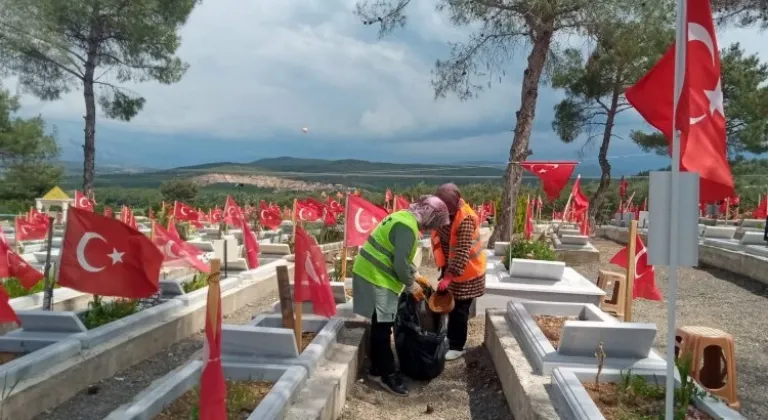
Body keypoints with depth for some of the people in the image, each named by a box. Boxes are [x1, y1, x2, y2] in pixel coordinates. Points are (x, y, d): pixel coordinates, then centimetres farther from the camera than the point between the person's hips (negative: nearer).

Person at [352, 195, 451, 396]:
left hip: (372, 273, 11)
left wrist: (414, 276, 19)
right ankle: (387, 375, 6)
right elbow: (400, 263, -22)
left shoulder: (405, 218, 13)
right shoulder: (407, 227, -20)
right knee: (382, 327, -3)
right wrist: (411, 284, -8)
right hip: (376, 277, -11)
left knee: (380, 325, 16)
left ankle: (377, 369, 26)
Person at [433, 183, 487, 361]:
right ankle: (451, 338, 35)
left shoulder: (466, 219, -29)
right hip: (451, 267, 7)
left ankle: (457, 347, 14)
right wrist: (443, 267, 6)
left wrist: (448, 277, -33)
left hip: (467, 271, -7)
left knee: (459, 309, 1)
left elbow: (462, 252, -32)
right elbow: (439, 239, 8)